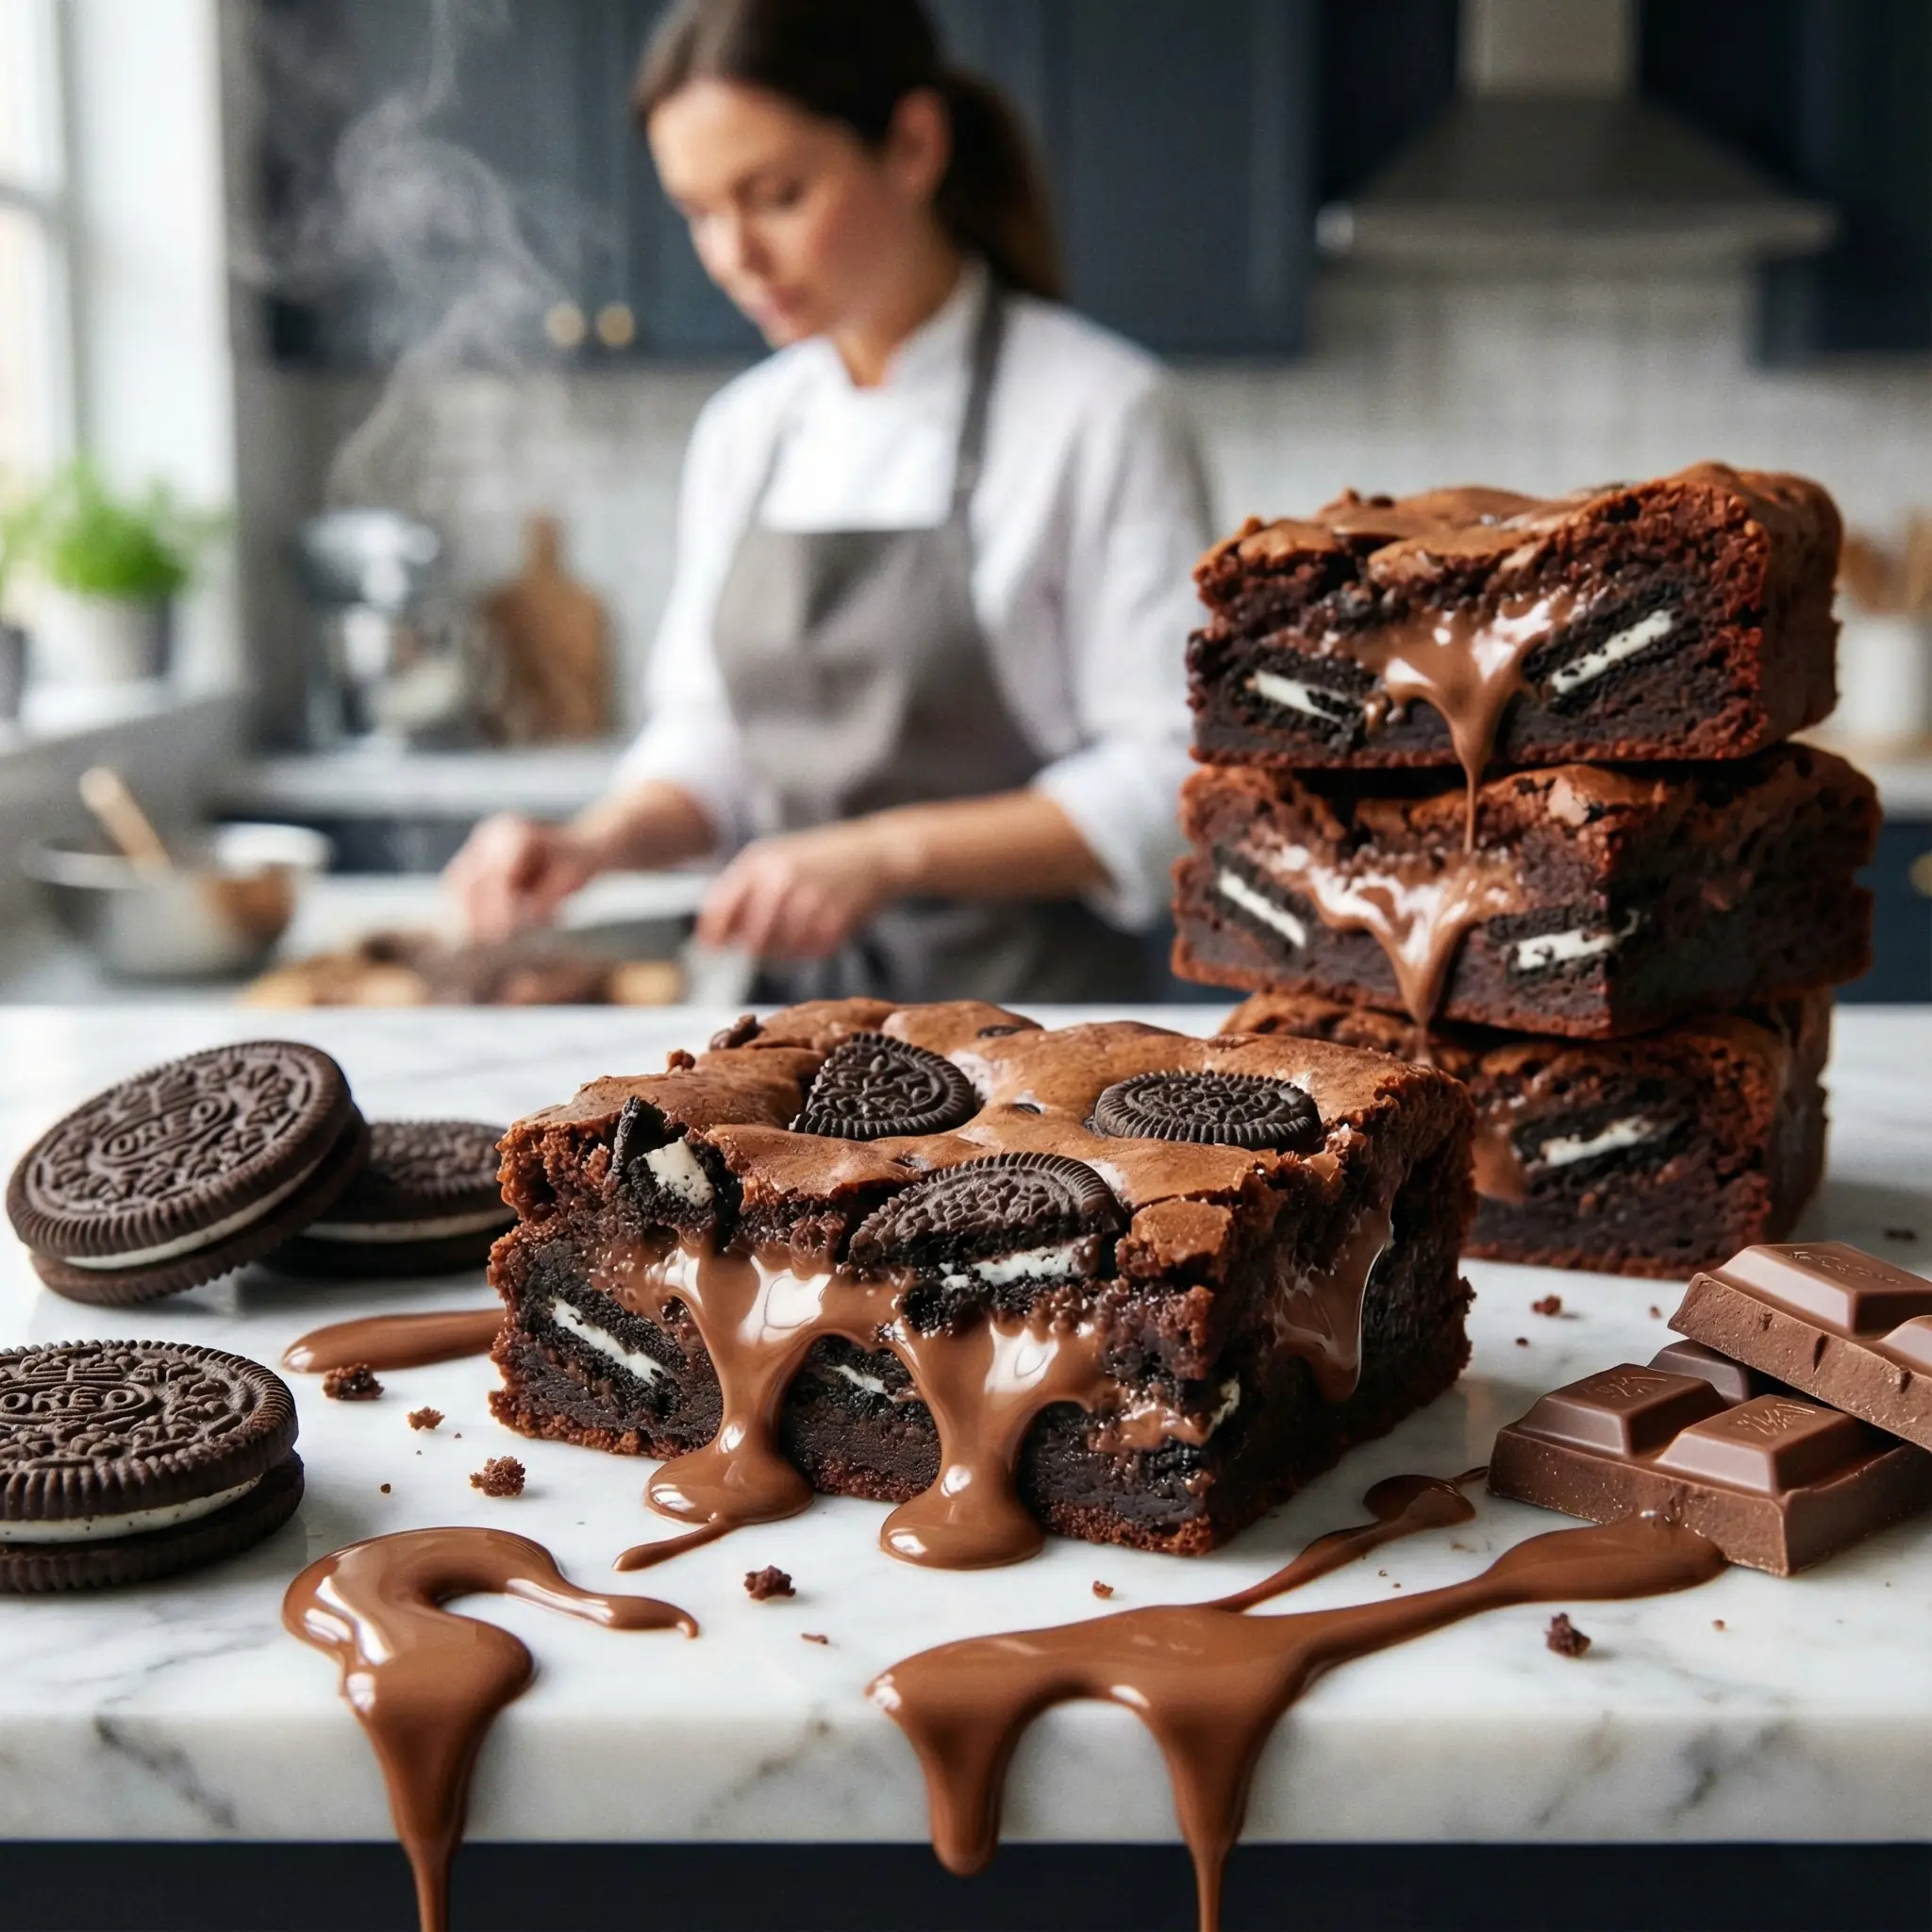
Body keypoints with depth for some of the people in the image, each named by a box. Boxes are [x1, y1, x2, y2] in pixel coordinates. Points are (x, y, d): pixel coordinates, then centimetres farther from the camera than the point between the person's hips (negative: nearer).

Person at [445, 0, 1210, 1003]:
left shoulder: (1097, 411, -6)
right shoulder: (741, 431, 12)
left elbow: (1168, 783, -9)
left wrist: (891, 854, -17)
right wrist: (601, 840, -2)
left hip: (1027, 998, -4)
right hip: (786, 1003, 5)